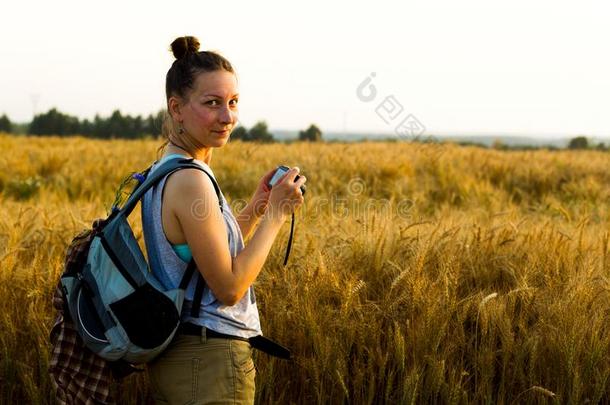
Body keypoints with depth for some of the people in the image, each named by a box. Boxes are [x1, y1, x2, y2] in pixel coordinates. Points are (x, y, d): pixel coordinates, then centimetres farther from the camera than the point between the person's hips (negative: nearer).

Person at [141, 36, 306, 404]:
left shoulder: (163, 170, 8)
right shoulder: (191, 180, -20)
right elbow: (229, 287, -19)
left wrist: (256, 208, 7)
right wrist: (276, 213, -12)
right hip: (211, 362, -9)